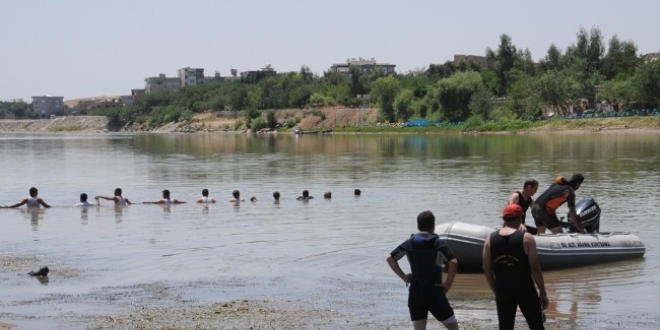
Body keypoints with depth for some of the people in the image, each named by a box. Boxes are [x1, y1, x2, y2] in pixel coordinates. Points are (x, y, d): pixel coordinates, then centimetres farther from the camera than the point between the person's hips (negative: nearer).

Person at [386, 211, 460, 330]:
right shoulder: (438, 243, -6)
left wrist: (404, 277, 7)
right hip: (434, 292, -3)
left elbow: (390, 258, 6)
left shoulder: (409, 243, 6)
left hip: (415, 293, 4)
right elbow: (453, 262, -19)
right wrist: (448, 283, -9)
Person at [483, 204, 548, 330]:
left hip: (502, 291, 3)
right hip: (525, 290, -3)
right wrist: (543, 292, -1)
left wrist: (496, 291, 13)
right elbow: (535, 269, -10)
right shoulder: (526, 238, -9)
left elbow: (486, 270, 2)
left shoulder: (490, 239, 1)